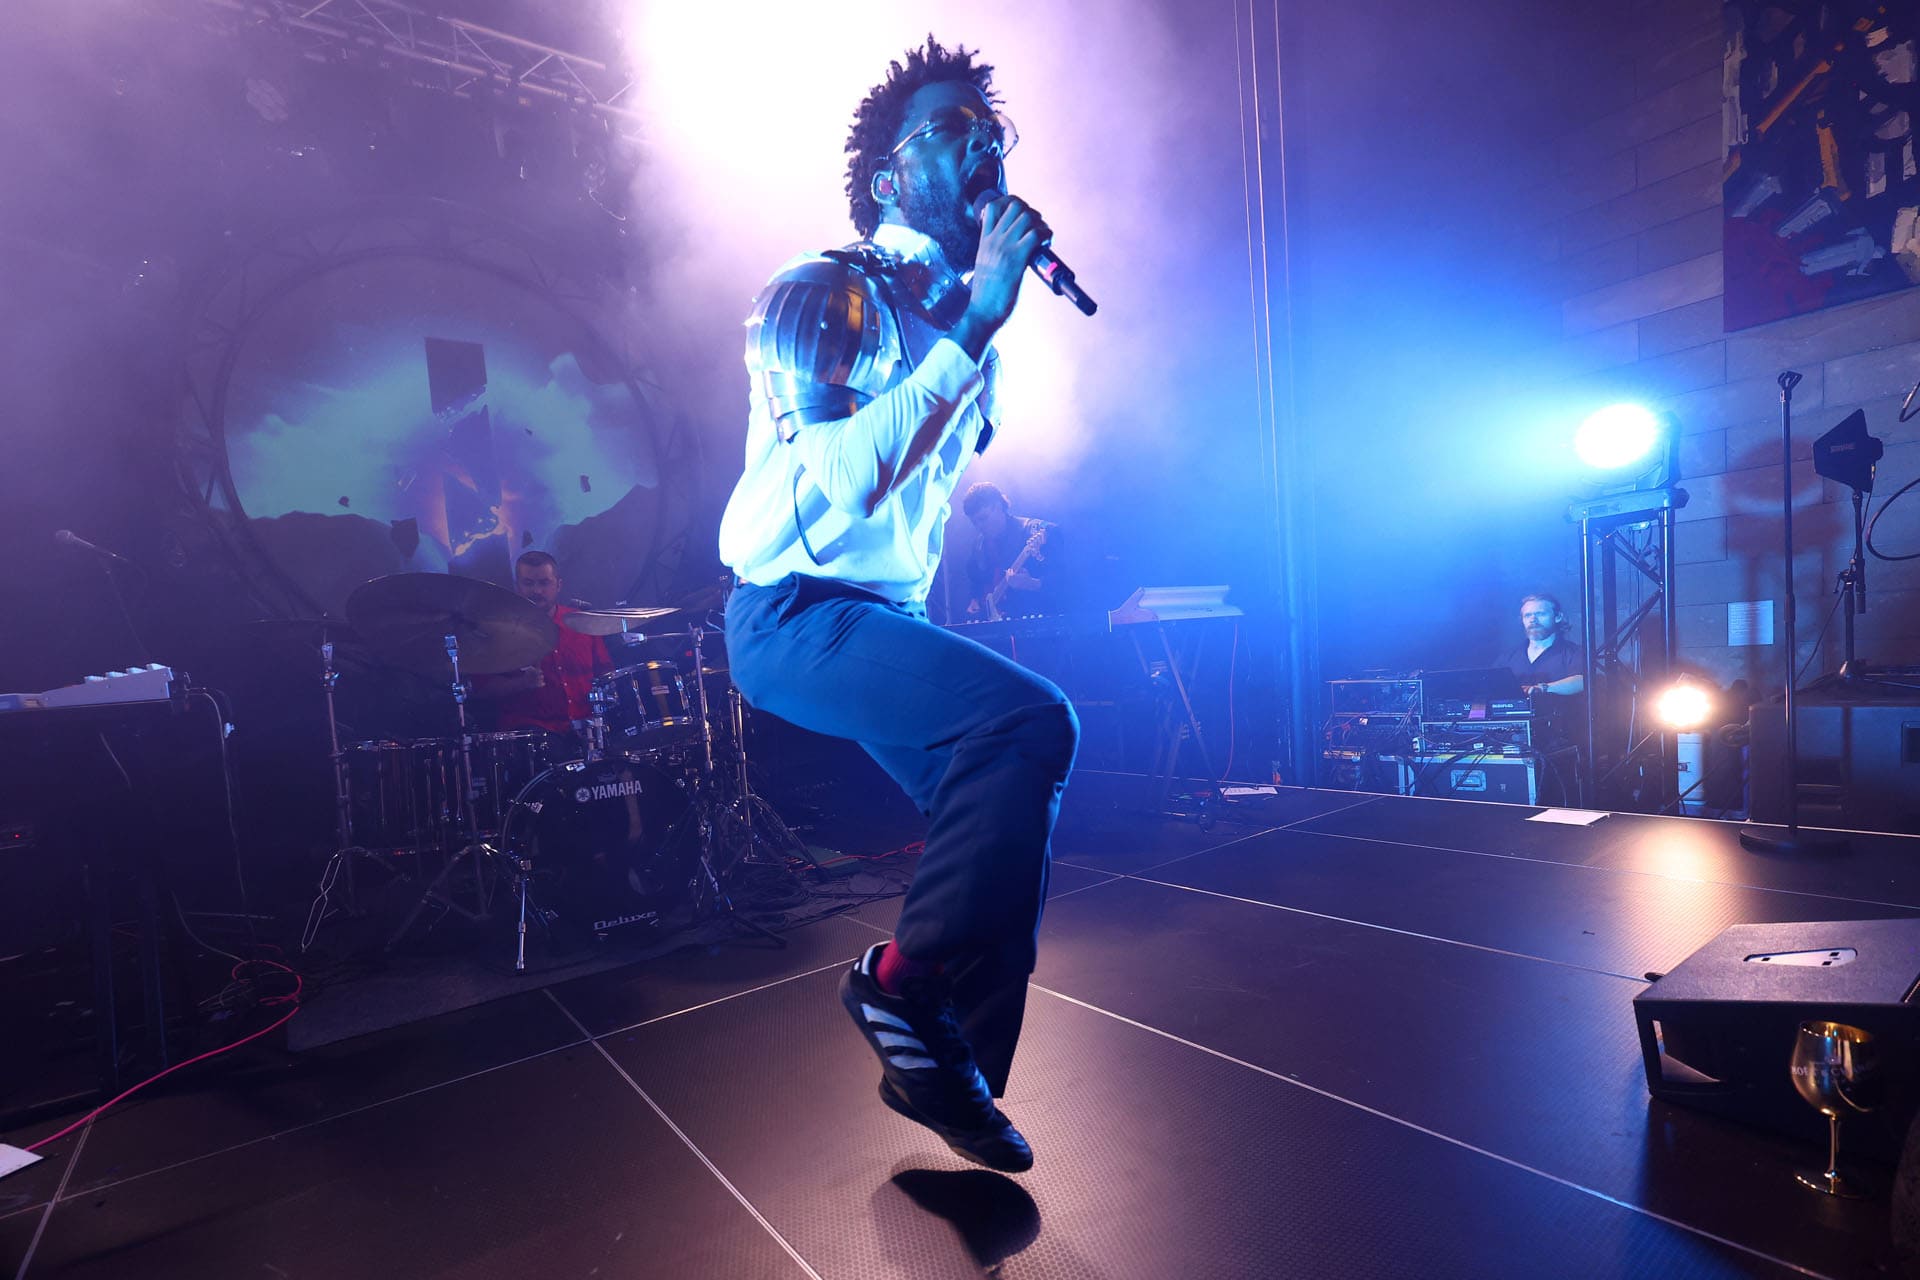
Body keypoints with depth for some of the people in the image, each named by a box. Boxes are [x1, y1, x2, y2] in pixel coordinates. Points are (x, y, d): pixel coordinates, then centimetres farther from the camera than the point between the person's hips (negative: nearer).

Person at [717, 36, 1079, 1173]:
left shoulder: (971, 328, 16)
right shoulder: (822, 292, -7)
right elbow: (845, 475, -25)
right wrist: (973, 331, -22)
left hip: (895, 619, 8)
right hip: (795, 614, -7)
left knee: (1016, 802, -6)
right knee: (1033, 722, -28)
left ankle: (950, 1068, 12)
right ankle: (907, 982, -9)